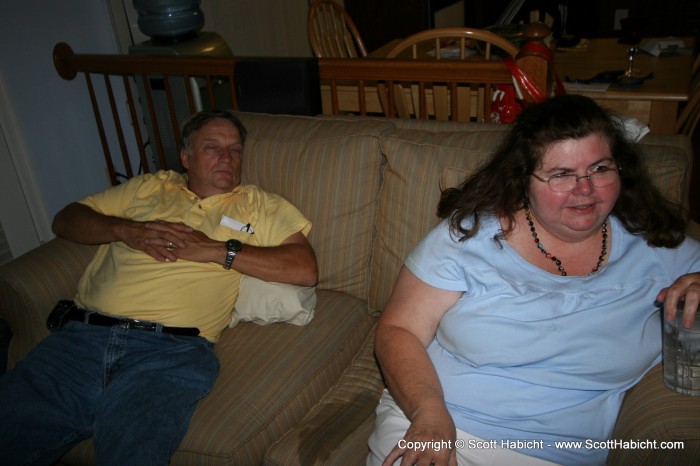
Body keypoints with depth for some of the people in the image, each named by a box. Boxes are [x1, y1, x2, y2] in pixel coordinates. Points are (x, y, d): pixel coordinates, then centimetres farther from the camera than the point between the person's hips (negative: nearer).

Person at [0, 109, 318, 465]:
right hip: (80, 335, 4)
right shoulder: (151, 187, 25)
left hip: (170, 350, -3)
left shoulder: (258, 205, 17)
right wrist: (125, 229, 3)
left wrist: (217, 250, -4)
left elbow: (306, 269, 2)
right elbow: (66, 219, 24)